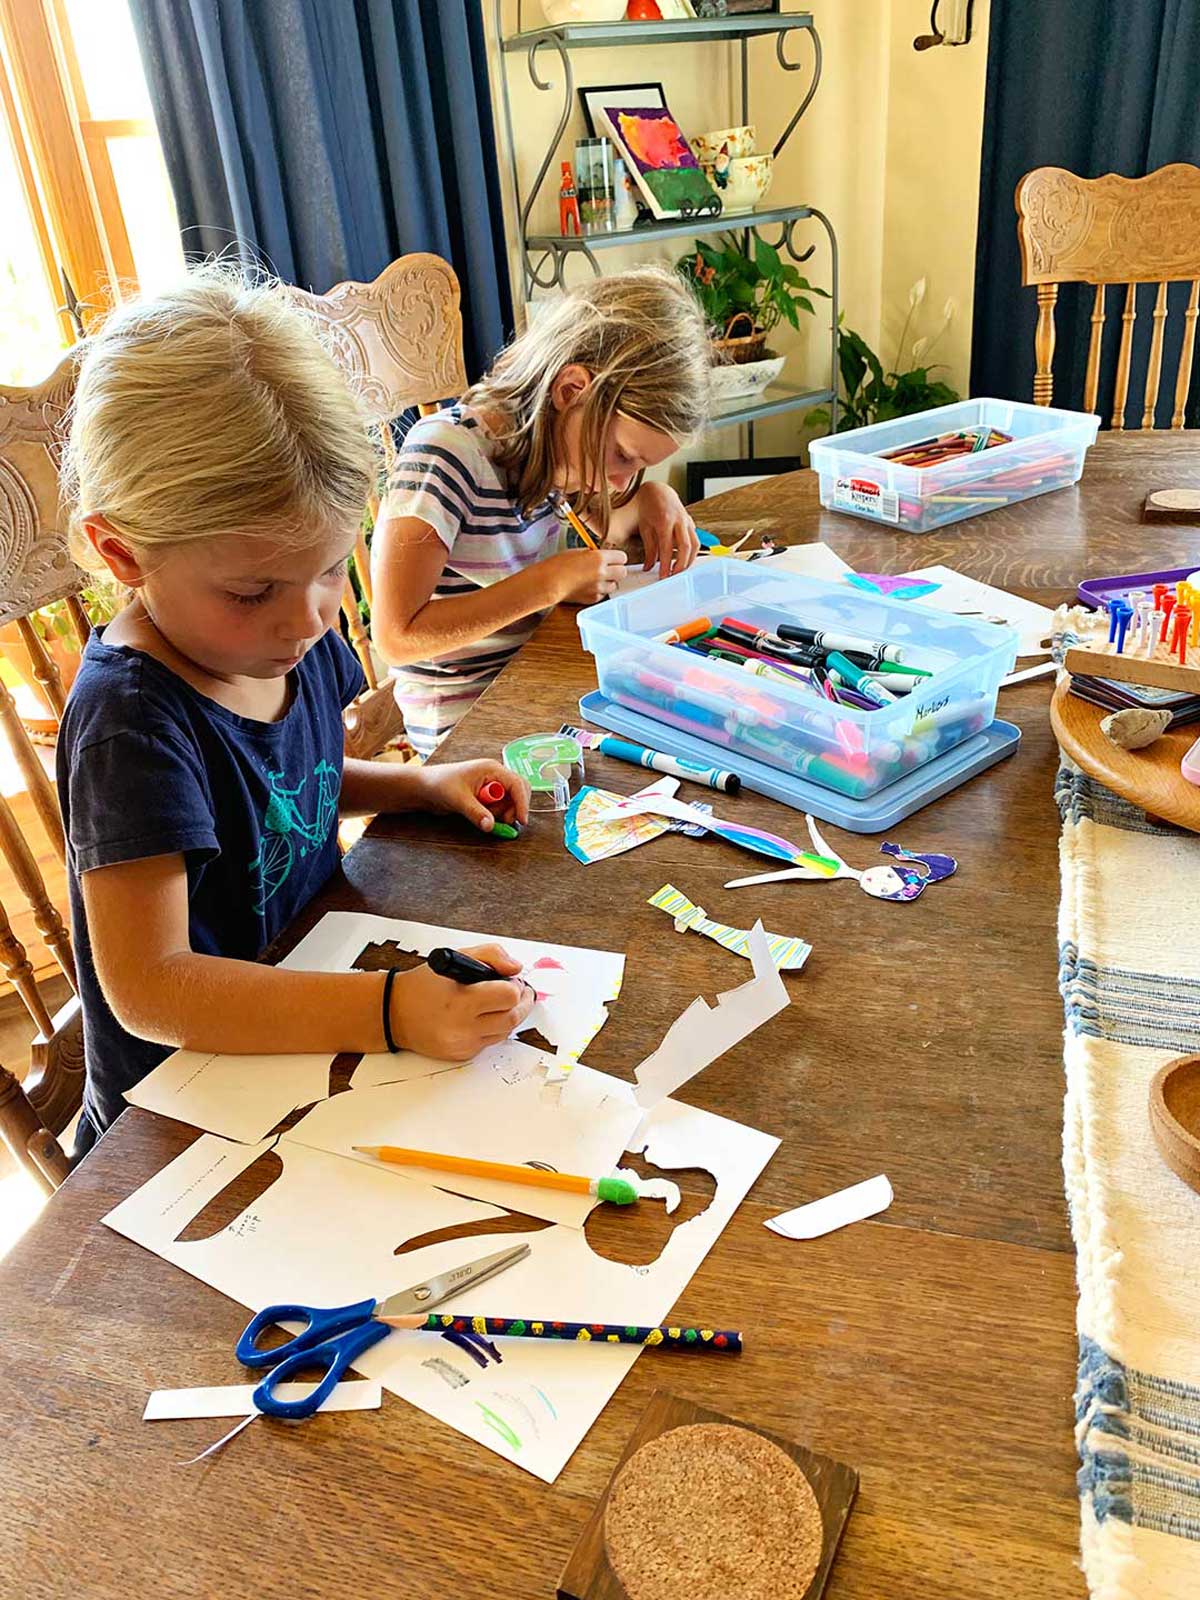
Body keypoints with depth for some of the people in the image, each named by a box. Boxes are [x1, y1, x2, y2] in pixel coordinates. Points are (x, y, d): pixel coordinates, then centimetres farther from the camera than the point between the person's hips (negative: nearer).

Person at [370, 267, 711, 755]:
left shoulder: (540, 442, 1)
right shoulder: (444, 454, -21)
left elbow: (595, 527, 21)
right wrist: (548, 583, -24)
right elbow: (397, 636, -24)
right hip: (464, 727, -7)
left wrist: (651, 497, -2)